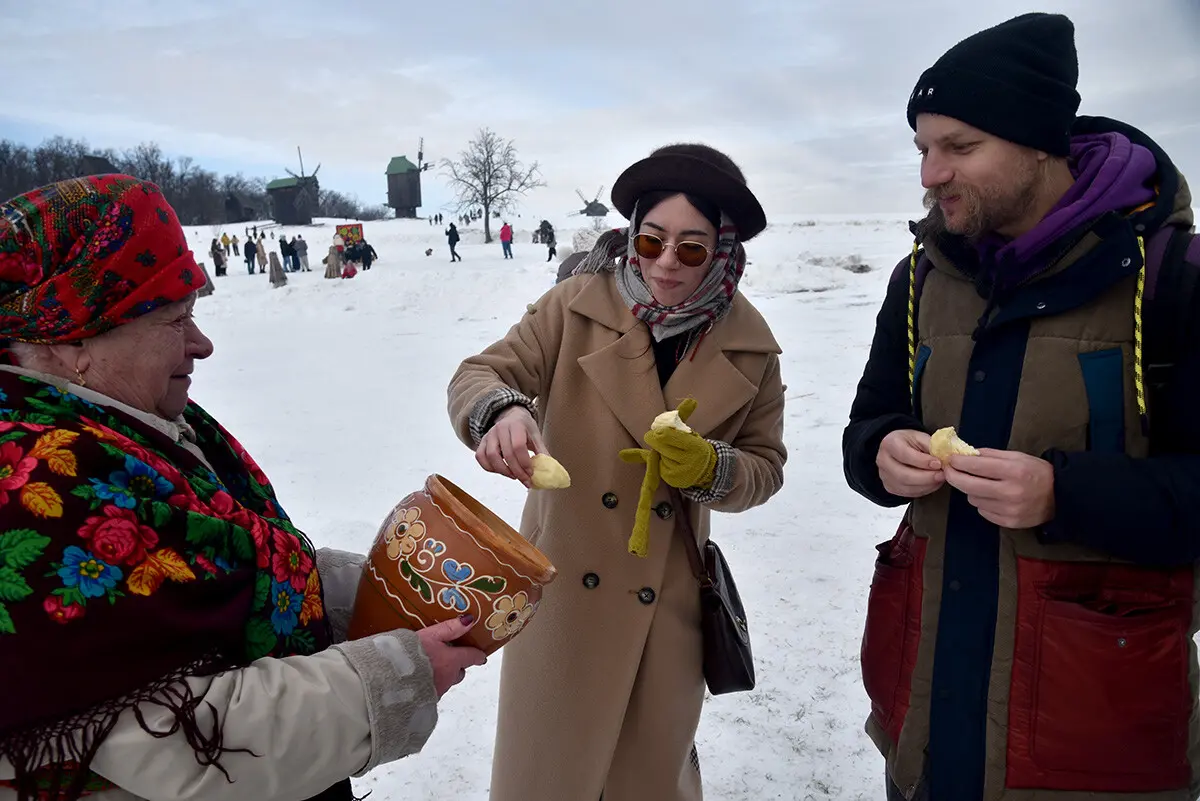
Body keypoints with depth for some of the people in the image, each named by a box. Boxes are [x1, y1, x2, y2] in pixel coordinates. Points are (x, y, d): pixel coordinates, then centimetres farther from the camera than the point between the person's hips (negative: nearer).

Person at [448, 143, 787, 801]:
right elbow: (479, 374, -12)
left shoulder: (750, 347, -4)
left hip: (668, 603, 2)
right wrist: (502, 412, -35)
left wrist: (708, 468, -19)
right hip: (562, 585, -1)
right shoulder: (578, 306, -10)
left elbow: (764, 465, 3)